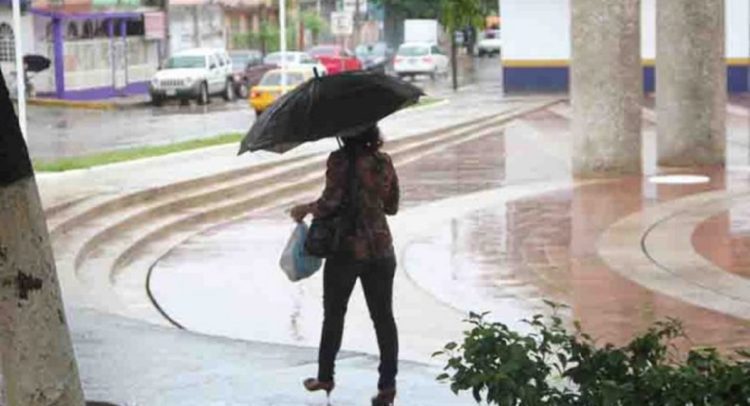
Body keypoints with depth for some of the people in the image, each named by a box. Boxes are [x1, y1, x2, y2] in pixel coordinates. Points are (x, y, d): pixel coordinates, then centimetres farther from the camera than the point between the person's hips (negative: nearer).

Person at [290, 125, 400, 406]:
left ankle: (325, 378, 23)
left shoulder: (340, 160, -12)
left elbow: (330, 202, -20)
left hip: (346, 248, -4)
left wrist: (305, 210, -3)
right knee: (383, 317, 5)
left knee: (334, 315, 12)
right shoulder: (384, 162, 4)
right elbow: (391, 206, 12)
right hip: (381, 248, 4)